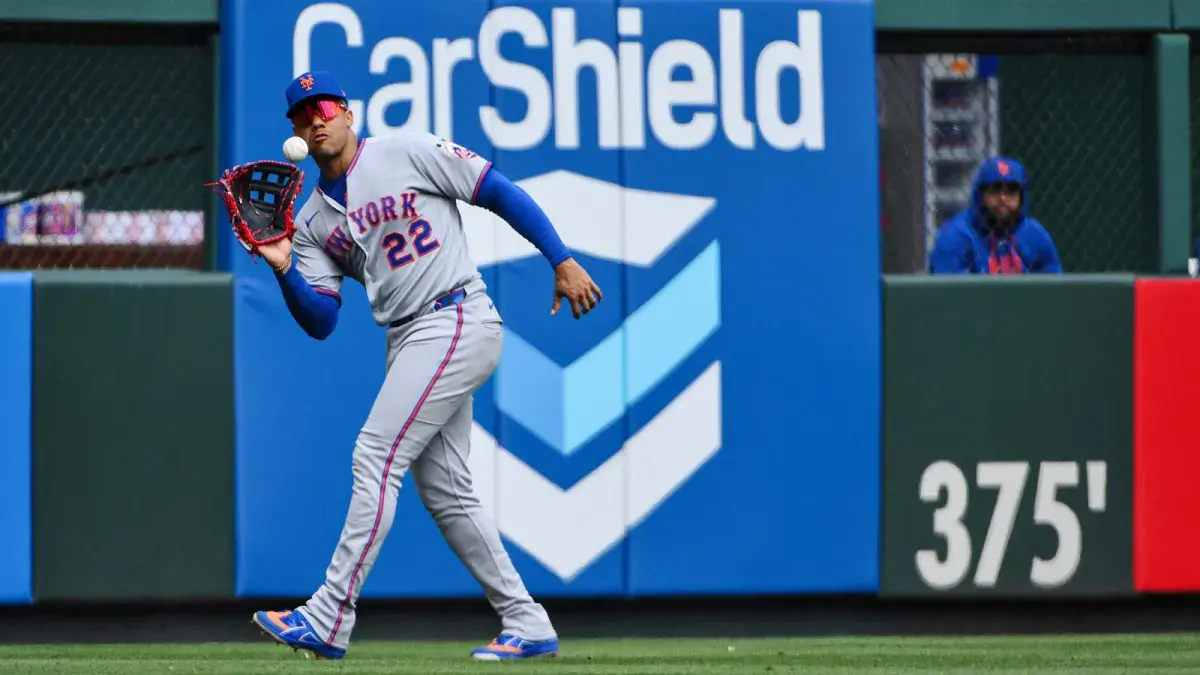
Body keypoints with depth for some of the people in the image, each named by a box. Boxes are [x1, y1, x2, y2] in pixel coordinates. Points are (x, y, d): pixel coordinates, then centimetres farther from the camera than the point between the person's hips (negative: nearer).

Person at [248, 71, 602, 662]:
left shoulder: (410, 154, -3)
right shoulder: (313, 220, 15)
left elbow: (501, 193, -4)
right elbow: (320, 322, 8)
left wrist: (562, 262, -10)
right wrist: (285, 270, -9)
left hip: (457, 321, -8)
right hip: (409, 343, 8)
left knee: (376, 457, -14)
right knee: (445, 493, 7)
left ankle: (329, 619, -15)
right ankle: (526, 625, 14)